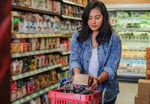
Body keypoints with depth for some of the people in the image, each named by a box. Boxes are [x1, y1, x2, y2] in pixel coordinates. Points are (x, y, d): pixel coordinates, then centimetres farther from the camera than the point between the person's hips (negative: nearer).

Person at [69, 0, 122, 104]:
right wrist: (77, 74, -31)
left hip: (106, 92, -1)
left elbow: (111, 66, -15)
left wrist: (98, 80, -33)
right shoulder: (77, 37, 0)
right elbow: (74, 59, -9)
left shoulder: (114, 39, -6)